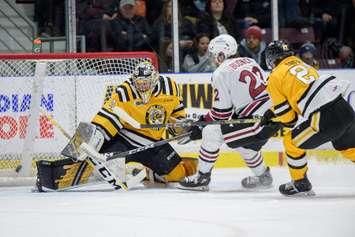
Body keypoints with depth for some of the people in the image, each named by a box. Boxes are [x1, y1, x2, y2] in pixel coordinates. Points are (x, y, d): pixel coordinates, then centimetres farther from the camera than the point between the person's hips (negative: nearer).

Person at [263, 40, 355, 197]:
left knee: (292, 142, 14)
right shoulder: (302, 64, 27)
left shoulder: (274, 78, 6)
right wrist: (272, 114, 39)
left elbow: (287, 116, 5)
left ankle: (300, 185, 21)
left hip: (325, 117, -7)